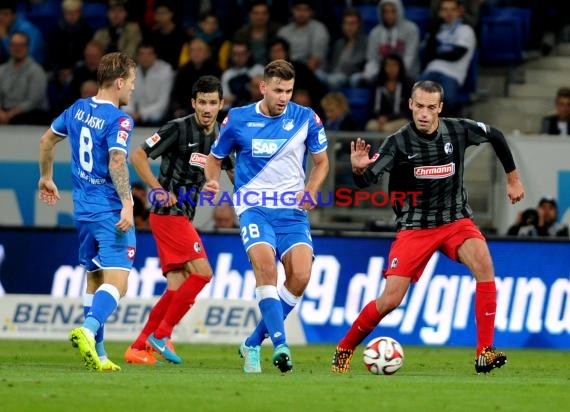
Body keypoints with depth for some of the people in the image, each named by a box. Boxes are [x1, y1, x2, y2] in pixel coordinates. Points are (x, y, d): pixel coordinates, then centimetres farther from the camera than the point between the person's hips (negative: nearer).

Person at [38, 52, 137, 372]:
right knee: (116, 282, -12)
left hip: (83, 210, 8)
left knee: (94, 278, 17)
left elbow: (47, 139, 23)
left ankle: (96, 353, 18)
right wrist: (127, 204, -30)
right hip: (110, 211, -8)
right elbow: (116, 161, -26)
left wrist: (46, 177, 37)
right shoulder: (119, 120, -13)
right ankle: (88, 330, -35)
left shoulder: (77, 109, 10)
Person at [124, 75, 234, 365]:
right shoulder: (179, 128, -11)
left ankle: (139, 347, 7)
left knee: (177, 288, 2)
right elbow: (138, 155, -10)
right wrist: (159, 190, -16)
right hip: (169, 214, -8)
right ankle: (161, 334, -8)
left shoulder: (220, 136, 11)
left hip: (182, 217, 8)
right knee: (202, 272, -16)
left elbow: (233, 173, 25)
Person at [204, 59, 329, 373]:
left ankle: (253, 344, 3)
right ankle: (280, 345, -32)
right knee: (265, 265, -28)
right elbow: (215, 158, 11)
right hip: (254, 207, -2)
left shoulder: (306, 119, 1)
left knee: (300, 276, -14)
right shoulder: (237, 119, -1)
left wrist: (310, 191, -6)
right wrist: (212, 181, -11)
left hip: (293, 211, 2)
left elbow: (321, 161, 13)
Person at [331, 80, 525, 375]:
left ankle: (485, 352, -24)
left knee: (483, 262, -28)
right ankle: (344, 350, 16)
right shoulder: (399, 142, -15)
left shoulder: (457, 130, -9)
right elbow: (366, 181, -22)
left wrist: (513, 178, 17)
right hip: (414, 227, -2)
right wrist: (359, 169, -45)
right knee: (390, 300, -9)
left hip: (455, 220, 2)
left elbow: (496, 136, 11)